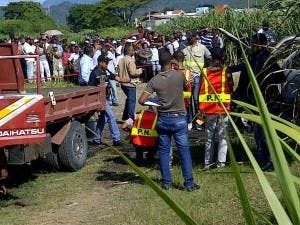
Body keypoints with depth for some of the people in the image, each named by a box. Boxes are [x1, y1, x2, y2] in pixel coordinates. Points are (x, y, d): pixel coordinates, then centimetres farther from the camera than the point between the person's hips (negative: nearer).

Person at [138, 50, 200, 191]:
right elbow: (186, 87, 13)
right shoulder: (179, 75, -9)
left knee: (164, 150, 11)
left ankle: (166, 182, 14)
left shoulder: (154, 80, -6)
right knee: (184, 150, 4)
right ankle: (189, 183, 6)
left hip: (163, 119, 2)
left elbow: (141, 100, -9)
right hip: (179, 118, -1)